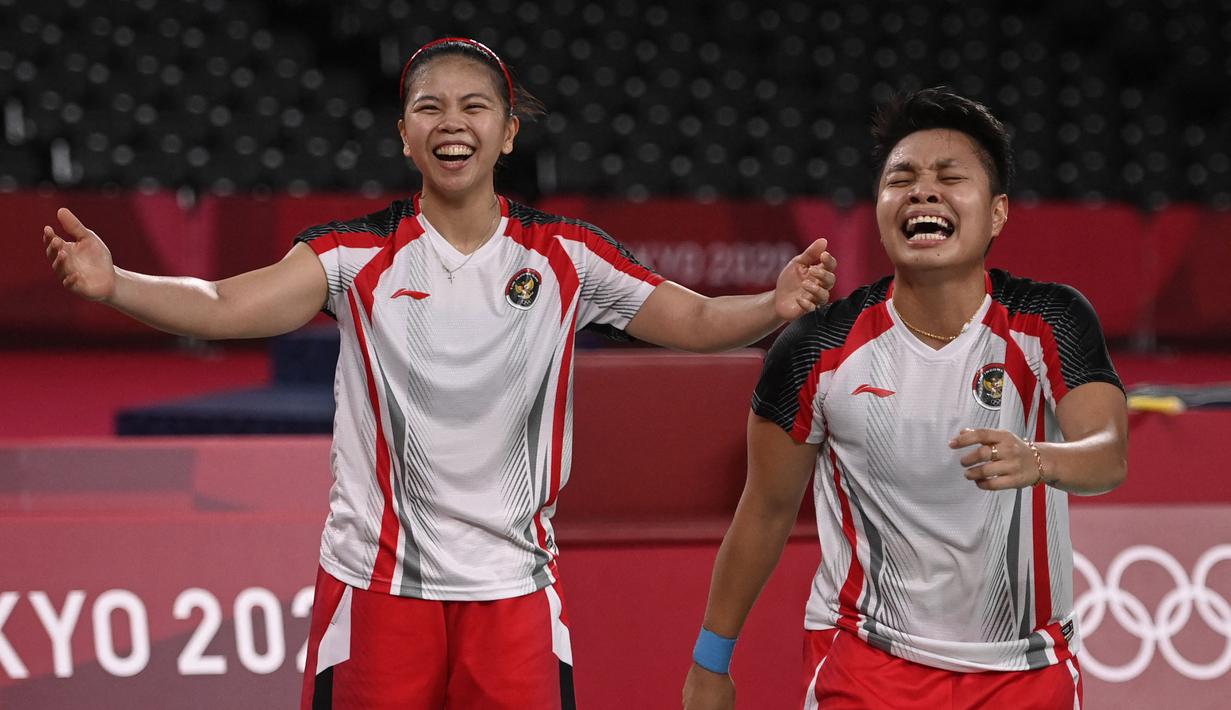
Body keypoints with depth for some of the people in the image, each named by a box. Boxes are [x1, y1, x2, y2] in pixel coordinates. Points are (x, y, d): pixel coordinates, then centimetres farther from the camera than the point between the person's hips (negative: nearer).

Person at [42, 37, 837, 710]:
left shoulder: (564, 256, 2)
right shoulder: (359, 256, -3)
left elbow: (693, 319, 1)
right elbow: (228, 307, -14)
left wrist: (773, 307, -20)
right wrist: (112, 284, -31)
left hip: (514, 586, 1)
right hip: (377, 583, -1)